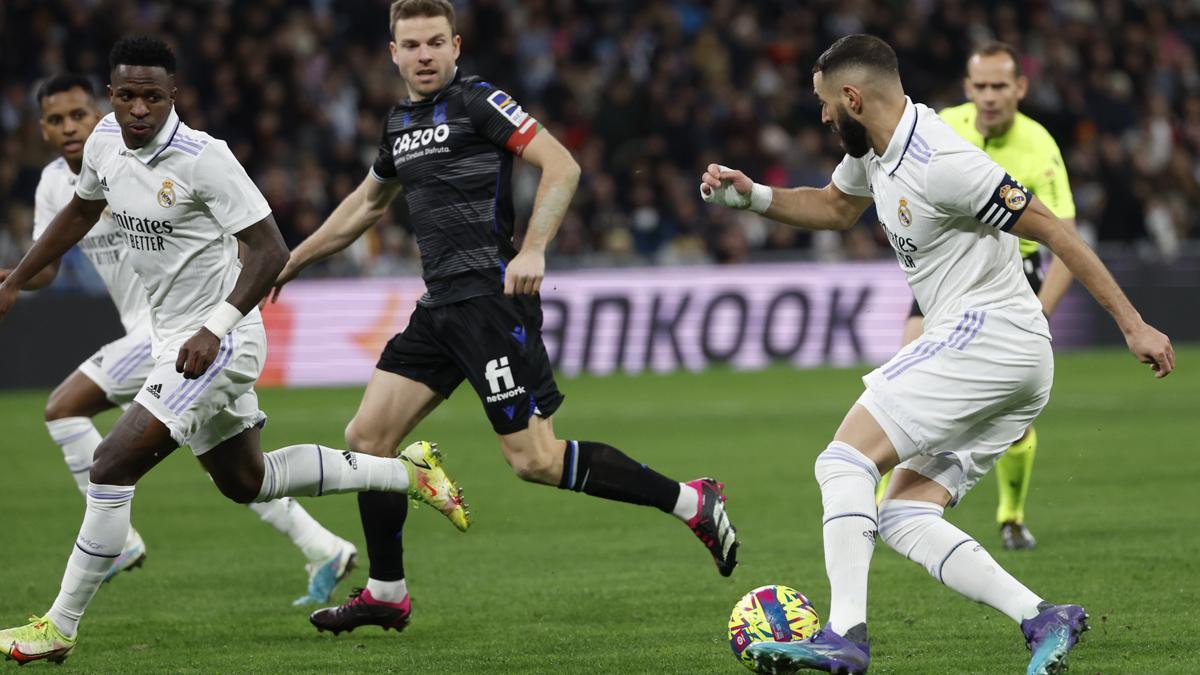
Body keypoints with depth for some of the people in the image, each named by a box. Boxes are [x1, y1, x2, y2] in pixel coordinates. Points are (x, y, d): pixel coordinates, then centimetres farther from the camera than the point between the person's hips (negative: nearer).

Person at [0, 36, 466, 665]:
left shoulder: (203, 158, -23)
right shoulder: (107, 140, 0)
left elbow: (270, 251, -23)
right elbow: (80, 212, 21)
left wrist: (213, 328, -33)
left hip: (216, 345, -9)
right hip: (172, 338, 9)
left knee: (112, 466, -15)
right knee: (245, 480, 20)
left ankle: (60, 627, -6)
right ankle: (408, 472, 32)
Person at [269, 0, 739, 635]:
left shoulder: (477, 101, -6)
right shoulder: (401, 122, 18)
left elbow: (561, 165, -14)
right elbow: (367, 202, 36)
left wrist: (532, 250, -25)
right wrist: (292, 260, 40)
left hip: (489, 298, -8)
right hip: (440, 306, 8)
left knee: (533, 458, -13)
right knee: (367, 436, 5)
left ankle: (690, 502, -5)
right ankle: (386, 594, 15)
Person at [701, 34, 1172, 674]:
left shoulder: (940, 163, -17)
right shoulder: (874, 148, 12)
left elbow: (1053, 231, -16)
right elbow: (835, 208, 35)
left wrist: (1133, 325, -15)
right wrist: (752, 196, 19)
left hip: (984, 333, -10)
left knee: (844, 460, -14)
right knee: (903, 519, 4)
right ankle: (1043, 620, -7)